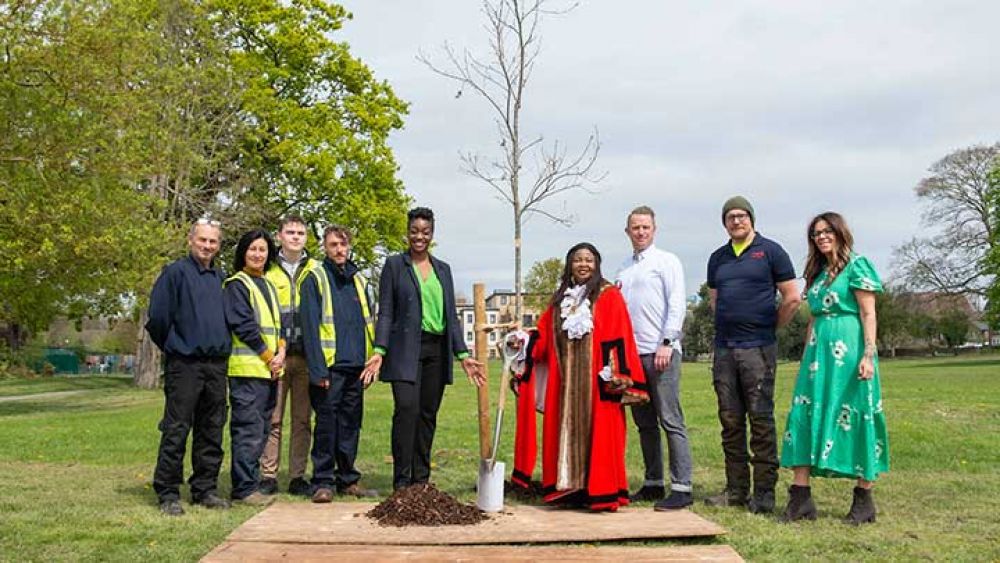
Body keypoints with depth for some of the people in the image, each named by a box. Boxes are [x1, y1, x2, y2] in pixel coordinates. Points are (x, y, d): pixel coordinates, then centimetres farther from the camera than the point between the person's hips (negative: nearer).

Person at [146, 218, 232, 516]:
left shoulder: (220, 277, 15)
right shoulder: (175, 272, -4)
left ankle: (205, 489, 19)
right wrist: (173, 346, 3)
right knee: (176, 431, -4)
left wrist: (221, 345, 14)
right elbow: (157, 317, -7)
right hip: (185, 365, -6)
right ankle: (168, 494, 3)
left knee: (211, 432, 10)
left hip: (217, 365, 6)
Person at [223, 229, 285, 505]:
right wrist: (269, 356, -9)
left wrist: (281, 352, 0)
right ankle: (245, 488, -4)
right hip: (247, 368, -8)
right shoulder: (236, 285, -3)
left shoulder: (268, 285, 21)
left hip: (269, 369, 8)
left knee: (261, 430, 10)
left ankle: (249, 483, 17)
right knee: (249, 430, -9)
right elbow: (243, 325, -12)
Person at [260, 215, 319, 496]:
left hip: (307, 355, 2)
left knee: (302, 419, 5)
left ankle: (298, 477, 12)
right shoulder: (267, 270, 8)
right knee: (272, 418, -1)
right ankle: (268, 476, 6)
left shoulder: (316, 271, 13)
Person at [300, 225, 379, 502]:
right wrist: (318, 369, -15)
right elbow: (310, 326, -8)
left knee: (351, 424, 11)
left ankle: (348, 479, 20)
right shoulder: (315, 279, -1)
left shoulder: (359, 280, 17)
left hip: (355, 366, 5)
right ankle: (323, 482, 6)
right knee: (327, 423, -2)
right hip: (330, 366, -5)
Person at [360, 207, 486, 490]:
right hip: (406, 350, -4)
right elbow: (385, 313, 0)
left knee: (428, 414, 5)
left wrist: (463, 354, 7)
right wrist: (379, 351, -12)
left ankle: (421, 481, 14)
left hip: (437, 350, 4)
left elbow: (451, 315, 15)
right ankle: (401, 483, -11)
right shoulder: (394, 264, 4)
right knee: (407, 409, -16)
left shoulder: (443, 269, 16)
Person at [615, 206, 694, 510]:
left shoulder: (667, 261, 3)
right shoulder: (622, 269, 19)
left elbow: (677, 304, -6)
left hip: (660, 351, -6)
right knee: (645, 424, 10)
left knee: (671, 421, -8)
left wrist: (667, 343, -15)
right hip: (632, 353, 6)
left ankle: (681, 488, -6)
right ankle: (653, 483, 17)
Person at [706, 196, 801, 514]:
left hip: (758, 348, -5)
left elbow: (792, 298, 0)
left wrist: (769, 327, 4)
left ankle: (764, 492, 1)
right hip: (724, 348, 5)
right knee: (730, 421, 7)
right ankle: (736, 490, 14)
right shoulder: (718, 258, 16)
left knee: (761, 420, -4)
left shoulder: (770, 251, 1)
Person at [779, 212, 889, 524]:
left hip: (848, 351, -7)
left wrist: (868, 355, -15)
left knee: (855, 417, -1)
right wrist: (805, 357, 18)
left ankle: (864, 499, 10)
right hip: (819, 351, 7)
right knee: (805, 416, -1)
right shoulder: (818, 272, 19)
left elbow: (868, 314, -7)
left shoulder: (857, 266, -1)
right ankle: (800, 497, -1)